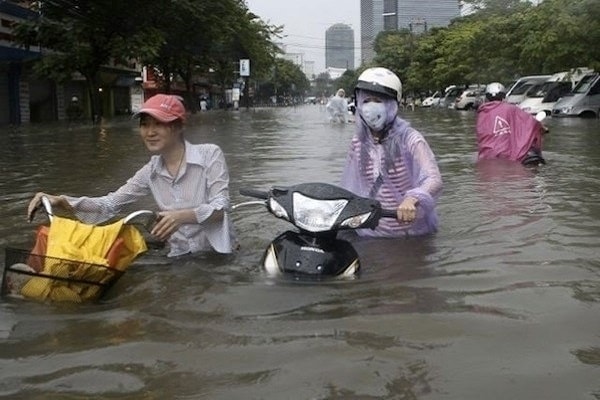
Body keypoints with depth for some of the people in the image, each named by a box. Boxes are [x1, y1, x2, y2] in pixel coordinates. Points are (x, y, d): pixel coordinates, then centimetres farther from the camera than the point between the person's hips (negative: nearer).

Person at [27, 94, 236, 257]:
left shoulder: (210, 154, -9)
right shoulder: (151, 172, 4)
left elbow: (219, 207, -15)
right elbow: (109, 204, 1)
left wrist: (183, 216, -34)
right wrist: (61, 201, -14)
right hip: (180, 259, 5)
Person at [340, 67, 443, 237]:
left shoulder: (409, 138, -12)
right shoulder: (358, 143, 3)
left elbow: (434, 180, -25)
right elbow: (349, 188, 11)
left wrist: (412, 199, -44)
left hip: (413, 233, -4)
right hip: (372, 233, 4)